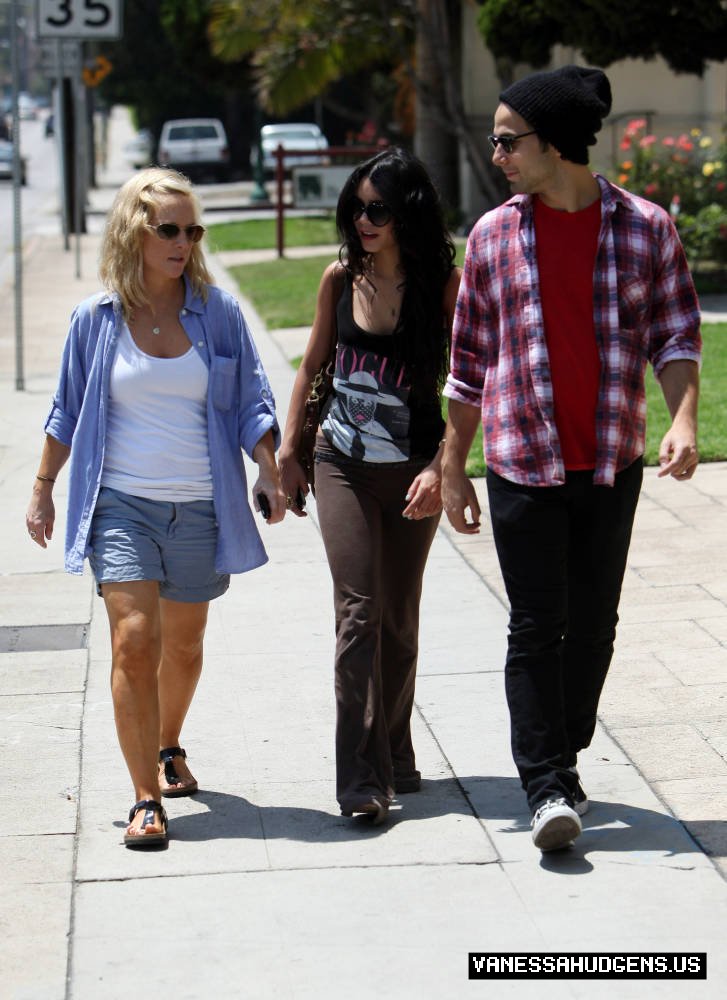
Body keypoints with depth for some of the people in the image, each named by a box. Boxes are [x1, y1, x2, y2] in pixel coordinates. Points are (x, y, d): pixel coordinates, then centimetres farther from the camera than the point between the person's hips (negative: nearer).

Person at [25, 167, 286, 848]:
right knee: (134, 641, -15)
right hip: (120, 504, -2)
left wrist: (269, 474, -3)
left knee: (183, 644, 15)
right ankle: (146, 798, -11)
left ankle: (168, 749, 43)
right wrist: (43, 489, 12)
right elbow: (67, 412, 10)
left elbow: (251, 403, 7)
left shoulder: (217, 313, 2)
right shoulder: (96, 319, 1)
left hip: (200, 509, 2)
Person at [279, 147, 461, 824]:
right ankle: (361, 778, -11)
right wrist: (288, 451, 9)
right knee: (359, 611, -9)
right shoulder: (341, 278, 0)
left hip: (412, 471, -1)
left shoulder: (445, 285, -8)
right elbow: (312, 366, 12)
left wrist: (441, 467, -17)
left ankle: (393, 759, 25)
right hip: (344, 464, 1)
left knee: (399, 618, 9)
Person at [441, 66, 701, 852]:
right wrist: (452, 467, 8)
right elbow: (470, 359, 8)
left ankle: (564, 759, 27)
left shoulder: (644, 229, -1)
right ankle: (547, 788, -3)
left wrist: (682, 422, -15)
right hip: (522, 462, -1)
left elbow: (675, 335, 3)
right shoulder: (494, 234, 2)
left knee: (594, 624, 10)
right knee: (536, 626, -6)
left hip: (611, 462, 1)